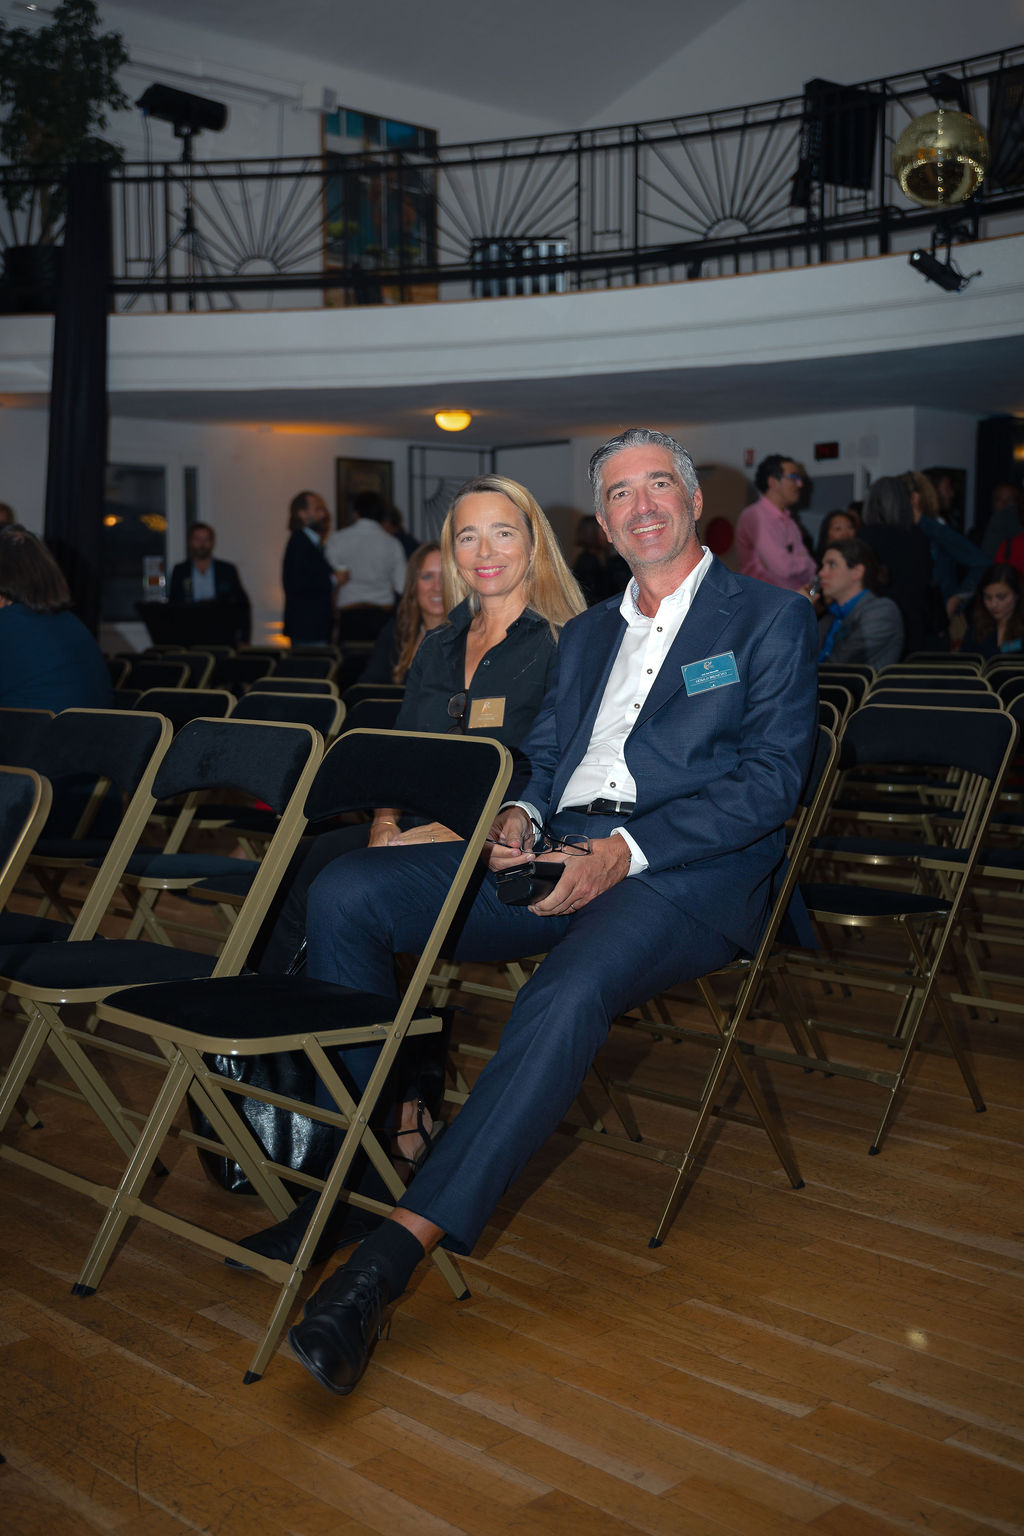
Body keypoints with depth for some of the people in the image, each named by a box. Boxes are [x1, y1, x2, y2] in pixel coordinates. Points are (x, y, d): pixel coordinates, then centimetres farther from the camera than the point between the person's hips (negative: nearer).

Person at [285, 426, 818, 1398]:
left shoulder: (772, 619, 8)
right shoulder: (585, 634, 27)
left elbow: (771, 776, -5)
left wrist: (626, 848, -17)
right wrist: (519, 814, -3)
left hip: (686, 872, -6)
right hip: (555, 854, 6)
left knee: (566, 995, -38)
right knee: (344, 892, -13)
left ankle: (402, 1242, -37)